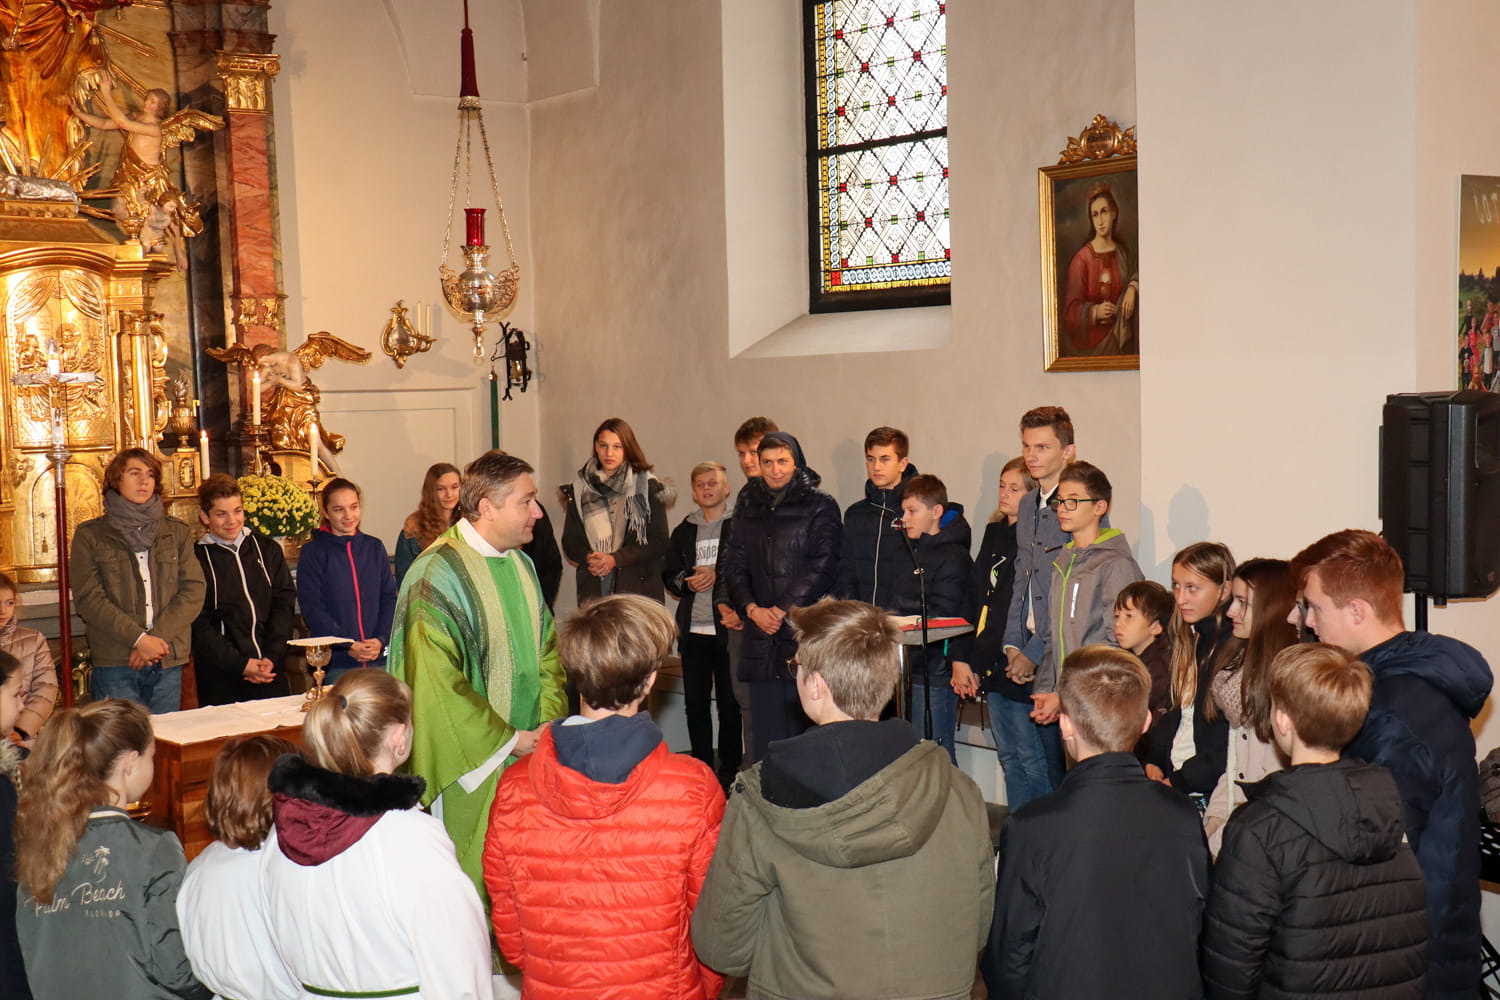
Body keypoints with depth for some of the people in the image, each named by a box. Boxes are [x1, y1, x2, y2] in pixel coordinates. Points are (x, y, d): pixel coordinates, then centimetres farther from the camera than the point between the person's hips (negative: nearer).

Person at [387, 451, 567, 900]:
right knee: (478, 879, 2)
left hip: (528, 752, 7)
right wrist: (509, 740, -14)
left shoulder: (521, 564, 9)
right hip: (475, 763, -7)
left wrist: (547, 724, 0)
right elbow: (437, 685, -20)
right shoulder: (438, 575, -16)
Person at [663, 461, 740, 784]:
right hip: (693, 630, 5)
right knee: (695, 702, 8)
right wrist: (688, 581, -6)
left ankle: (730, 768, 10)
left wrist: (718, 575, -17)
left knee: (729, 702, 1)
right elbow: (669, 575, 14)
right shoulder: (684, 531, 16)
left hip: (728, 628, -5)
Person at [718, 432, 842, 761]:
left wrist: (782, 609, -10)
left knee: (802, 722, -6)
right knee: (765, 728, 4)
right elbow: (732, 564, 12)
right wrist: (751, 608, -3)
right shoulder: (748, 507, 15)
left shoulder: (819, 506, 1)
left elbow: (822, 567, -7)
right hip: (760, 635, 4)